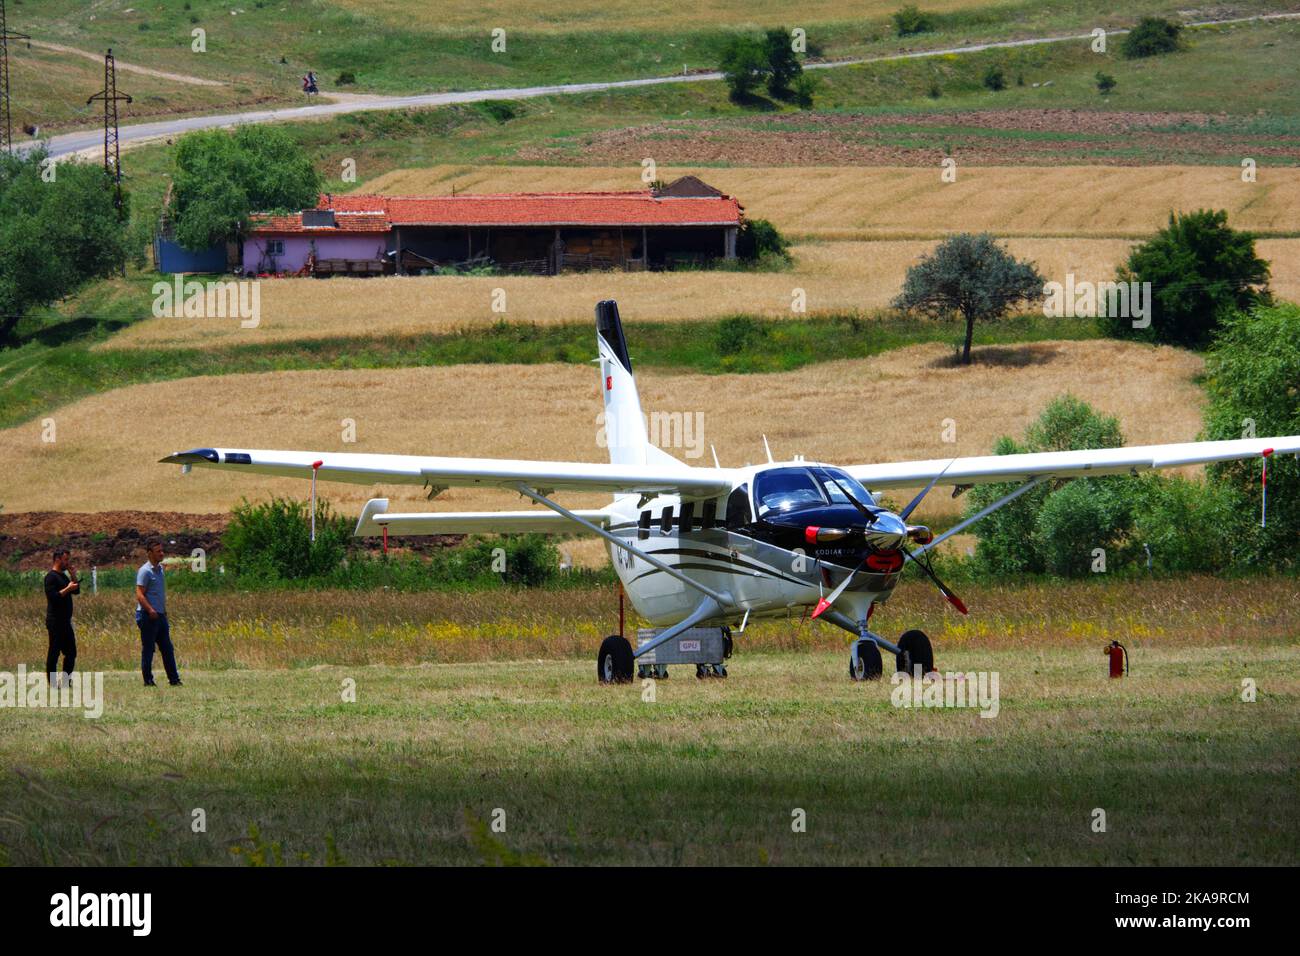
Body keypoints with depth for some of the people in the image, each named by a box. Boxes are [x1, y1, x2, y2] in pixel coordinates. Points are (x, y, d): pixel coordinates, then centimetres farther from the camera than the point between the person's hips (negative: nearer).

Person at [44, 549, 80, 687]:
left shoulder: (63, 576, 16)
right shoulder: (51, 576, -12)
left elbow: (77, 591, 15)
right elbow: (53, 596, -21)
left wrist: (73, 575, 5)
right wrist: (68, 589, -19)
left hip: (65, 622, 9)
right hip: (55, 622, -9)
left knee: (71, 652, 11)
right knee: (54, 652, -4)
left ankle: (65, 681, 18)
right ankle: (53, 682, -1)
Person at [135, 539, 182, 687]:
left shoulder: (159, 569, 14)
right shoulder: (145, 571, -12)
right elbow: (140, 595, -19)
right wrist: (150, 610, -29)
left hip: (160, 615, 8)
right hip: (148, 616, -8)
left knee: (167, 648, 8)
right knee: (148, 649, -2)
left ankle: (174, 679, 10)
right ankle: (148, 680, 4)